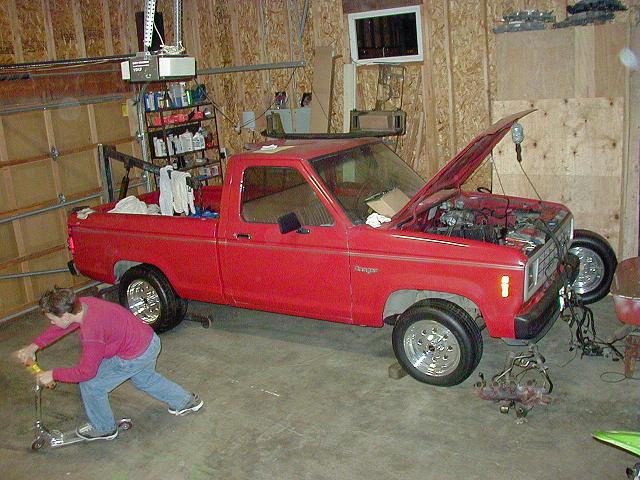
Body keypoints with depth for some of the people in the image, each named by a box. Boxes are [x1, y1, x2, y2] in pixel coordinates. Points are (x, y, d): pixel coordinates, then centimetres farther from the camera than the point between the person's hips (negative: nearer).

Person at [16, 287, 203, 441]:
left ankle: (104, 428, 26)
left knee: (90, 384, 5)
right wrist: (33, 347, 6)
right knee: (145, 378, 35)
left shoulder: (91, 332, -32)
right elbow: (60, 327, 11)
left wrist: (53, 375, -10)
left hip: (135, 357, -9)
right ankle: (186, 401, 47)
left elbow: (85, 372, -21)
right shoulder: (81, 303, -8)